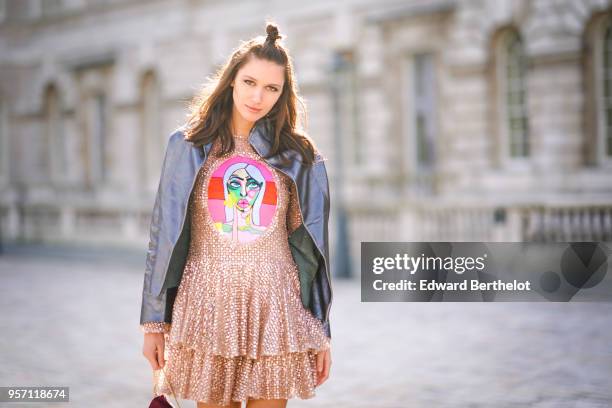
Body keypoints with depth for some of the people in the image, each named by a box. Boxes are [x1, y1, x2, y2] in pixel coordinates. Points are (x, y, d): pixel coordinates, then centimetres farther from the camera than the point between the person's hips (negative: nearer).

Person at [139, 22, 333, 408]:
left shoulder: (300, 156, 5)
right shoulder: (188, 146, 4)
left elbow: (314, 247, 6)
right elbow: (164, 236, 5)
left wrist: (321, 332, 4)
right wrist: (154, 321, 3)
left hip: (275, 306, 0)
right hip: (206, 304, 0)